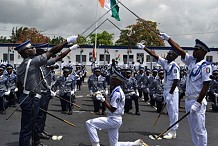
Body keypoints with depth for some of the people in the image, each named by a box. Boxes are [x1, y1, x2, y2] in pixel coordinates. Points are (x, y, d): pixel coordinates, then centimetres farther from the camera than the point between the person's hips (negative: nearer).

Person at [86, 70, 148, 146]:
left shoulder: (116, 92, -18)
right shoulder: (118, 91, 13)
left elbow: (112, 109, -21)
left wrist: (103, 100, -21)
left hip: (113, 119, -10)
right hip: (115, 120, 10)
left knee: (89, 123, -14)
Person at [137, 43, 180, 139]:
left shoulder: (175, 66, -17)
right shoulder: (165, 63, 7)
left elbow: (176, 81, -20)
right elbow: (154, 55, 10)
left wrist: (170, 94, -21)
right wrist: (144, 47, 8)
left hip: (172, 91, -9)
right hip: (166, 89, 9)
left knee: (173, 111, -1)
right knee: (170, 111, 14)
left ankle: (173, 132, 7)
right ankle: (171, 130, 24)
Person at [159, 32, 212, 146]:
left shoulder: (205, 65, -13)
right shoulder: (192, 61, 9)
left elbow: (206, 86, -17)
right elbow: (179, 50, 10)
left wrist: (198, 103, -21)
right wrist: (168, 38, 8)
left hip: (198, 101, -8)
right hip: (188, 100, 8)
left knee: (200, 129, -2)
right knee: (193, 129, 15)